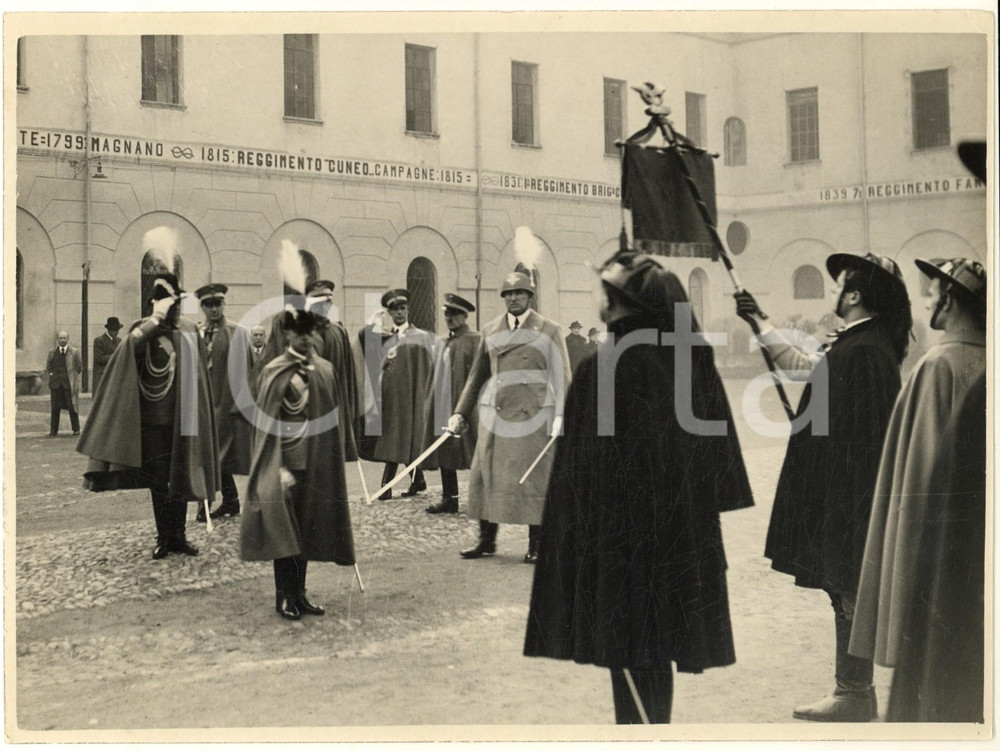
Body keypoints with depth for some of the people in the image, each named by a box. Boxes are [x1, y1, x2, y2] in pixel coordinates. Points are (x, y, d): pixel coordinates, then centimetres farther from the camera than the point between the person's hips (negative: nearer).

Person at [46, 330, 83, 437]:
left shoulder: (74, 352, 1)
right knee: (55, 408, 3)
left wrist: (72, 376, 4)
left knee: (72, 407, 0)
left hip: (69, 384, -2)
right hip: (55, 383, 2)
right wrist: (52, 374, 8)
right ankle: (53, 431, 10)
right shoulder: (52, 352, 9)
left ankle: (76, 429, 10)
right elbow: (48, 367, 18)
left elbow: (79, 368, 6)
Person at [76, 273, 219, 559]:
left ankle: (178, 535, 17)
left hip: (182, 419, 2)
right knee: (157, 480, 4)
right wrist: (156, 319, -27)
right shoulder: (144, 328, -3)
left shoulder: (190, 330, 6)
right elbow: (130, 347, -26)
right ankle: (163, 537, 14)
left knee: (180, 478, 7)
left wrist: (198, 415, 11)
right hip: (154, 419, -2)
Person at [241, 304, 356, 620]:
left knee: (307, 531, 9)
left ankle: (299, 593, 17)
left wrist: (333, 459, 7)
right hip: (287, 461, -5)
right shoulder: (275, 372, -6)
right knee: (284, 530, -2)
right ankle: (284, 596, 7)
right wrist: (279, 468, -16)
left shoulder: (324, 370, 8)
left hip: (317, 464, 5)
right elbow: (267, 422, -9)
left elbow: (333, 417, 12)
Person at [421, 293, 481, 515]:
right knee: (444, 455, 10)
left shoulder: (474, 340, -8)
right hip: (442, 409, 8)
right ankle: (449, 499, 18)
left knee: (474, 455, -2)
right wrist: (430, 406, 15)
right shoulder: (445, 343, 16)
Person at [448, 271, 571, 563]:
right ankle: (487, 539, 14)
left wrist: (561, 416, -10)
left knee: (535, 477, -1)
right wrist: (461, 413, 13)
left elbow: (561, 376, -1)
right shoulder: (490, 330, 12)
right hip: (495, 414, 4)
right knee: (486, 474, 3)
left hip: (534, 414, -3)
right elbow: (477, 375, 17)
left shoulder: (548, 330, 3)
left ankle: (536, 544, 9)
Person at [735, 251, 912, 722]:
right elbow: (802, 365, 29)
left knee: (850, 595, 0)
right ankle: (853, 693, 25)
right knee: (848, 595, 16)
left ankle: (855, 697, 11)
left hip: (847, 501, -10)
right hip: (841, 498, 10)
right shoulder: (855, 344, 12)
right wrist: (759, 324, 35)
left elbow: (849, 434, -23)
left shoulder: (863, 351, -19)